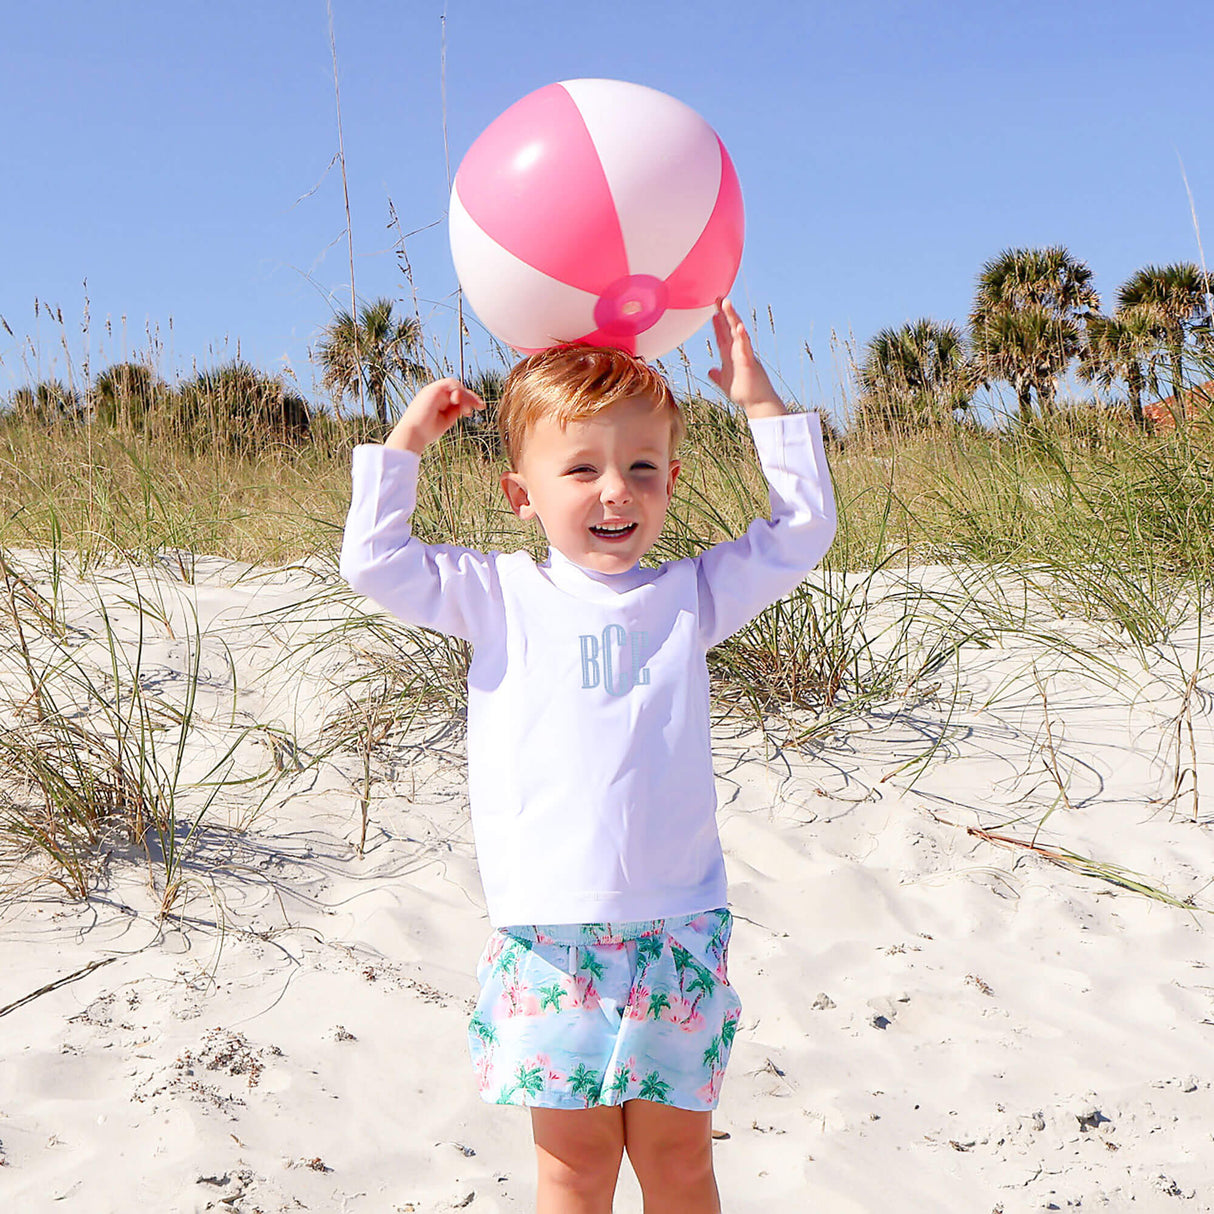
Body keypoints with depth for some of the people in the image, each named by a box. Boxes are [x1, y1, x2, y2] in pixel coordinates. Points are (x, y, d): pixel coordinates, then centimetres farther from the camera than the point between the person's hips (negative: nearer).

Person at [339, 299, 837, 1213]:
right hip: (549, 931, -1)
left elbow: (802, 530, 9)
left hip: (677, 925, 2)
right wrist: (407, 439, 1)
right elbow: (374, 561, -1)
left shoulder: (687, 595, 8)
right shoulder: (501, 597, 3)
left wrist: (761, 403, 6)